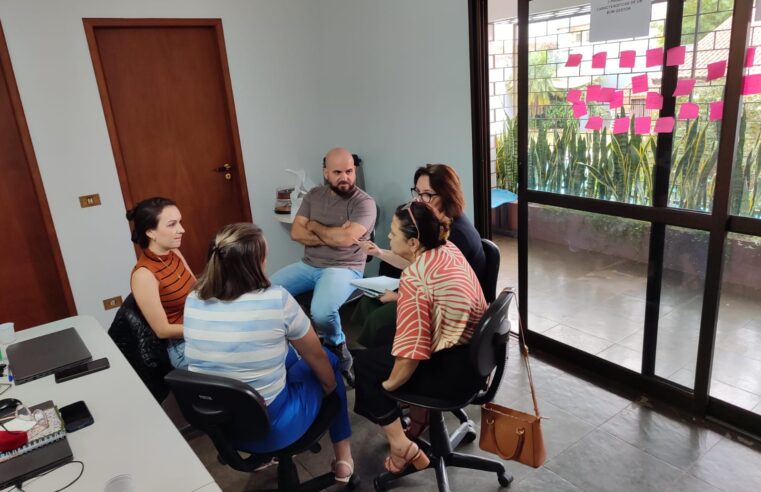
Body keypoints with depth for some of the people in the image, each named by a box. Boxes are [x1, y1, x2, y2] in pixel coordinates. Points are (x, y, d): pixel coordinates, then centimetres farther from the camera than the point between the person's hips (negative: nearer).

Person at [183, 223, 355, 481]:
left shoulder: (193, 301, -7)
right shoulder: (277, 300, -21)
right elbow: (317, 357, -5)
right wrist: (331, 386, 15)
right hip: (268, 428, -5)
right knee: (328, 360, 19)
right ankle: (343, 455, 29)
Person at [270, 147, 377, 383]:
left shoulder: (364, 202, -9)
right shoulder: (314, 195, 8)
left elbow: (346, 239, -22)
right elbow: (296, 232, -1)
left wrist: (315, 226, -6)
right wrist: (331, 236, -14)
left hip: (344, 268, -5)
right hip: (308, 265, 6)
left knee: (321, 312, -32)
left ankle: (336, 348, 2)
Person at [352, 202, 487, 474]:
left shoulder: (413, 280, -25)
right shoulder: (448, 248, 0)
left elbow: (411, 352, -24)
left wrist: (388, 384, -8)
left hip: (455, 372, -9)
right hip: (478, 357, 9)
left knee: (363, 363, 7)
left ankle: (401, 446, 11)